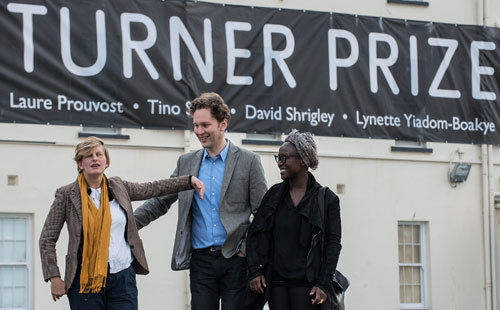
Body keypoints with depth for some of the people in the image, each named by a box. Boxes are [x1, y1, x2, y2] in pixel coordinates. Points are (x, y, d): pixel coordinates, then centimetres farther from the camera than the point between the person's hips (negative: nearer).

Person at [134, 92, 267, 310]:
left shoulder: (248, 161, 1)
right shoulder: (186, 163, 11)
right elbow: (159, 202, 12)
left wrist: (246, 249, -8)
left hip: (235, 259, -3)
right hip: (201, 259, 3)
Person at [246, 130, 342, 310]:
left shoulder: (326, 199, 0)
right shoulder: (274, 194, 11)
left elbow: (333, 244, -2)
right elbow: (254, 234, 10)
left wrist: (323, 284, -10)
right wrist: (254, 270, -1)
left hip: (305, 281, -4)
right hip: (276, 280, 4)